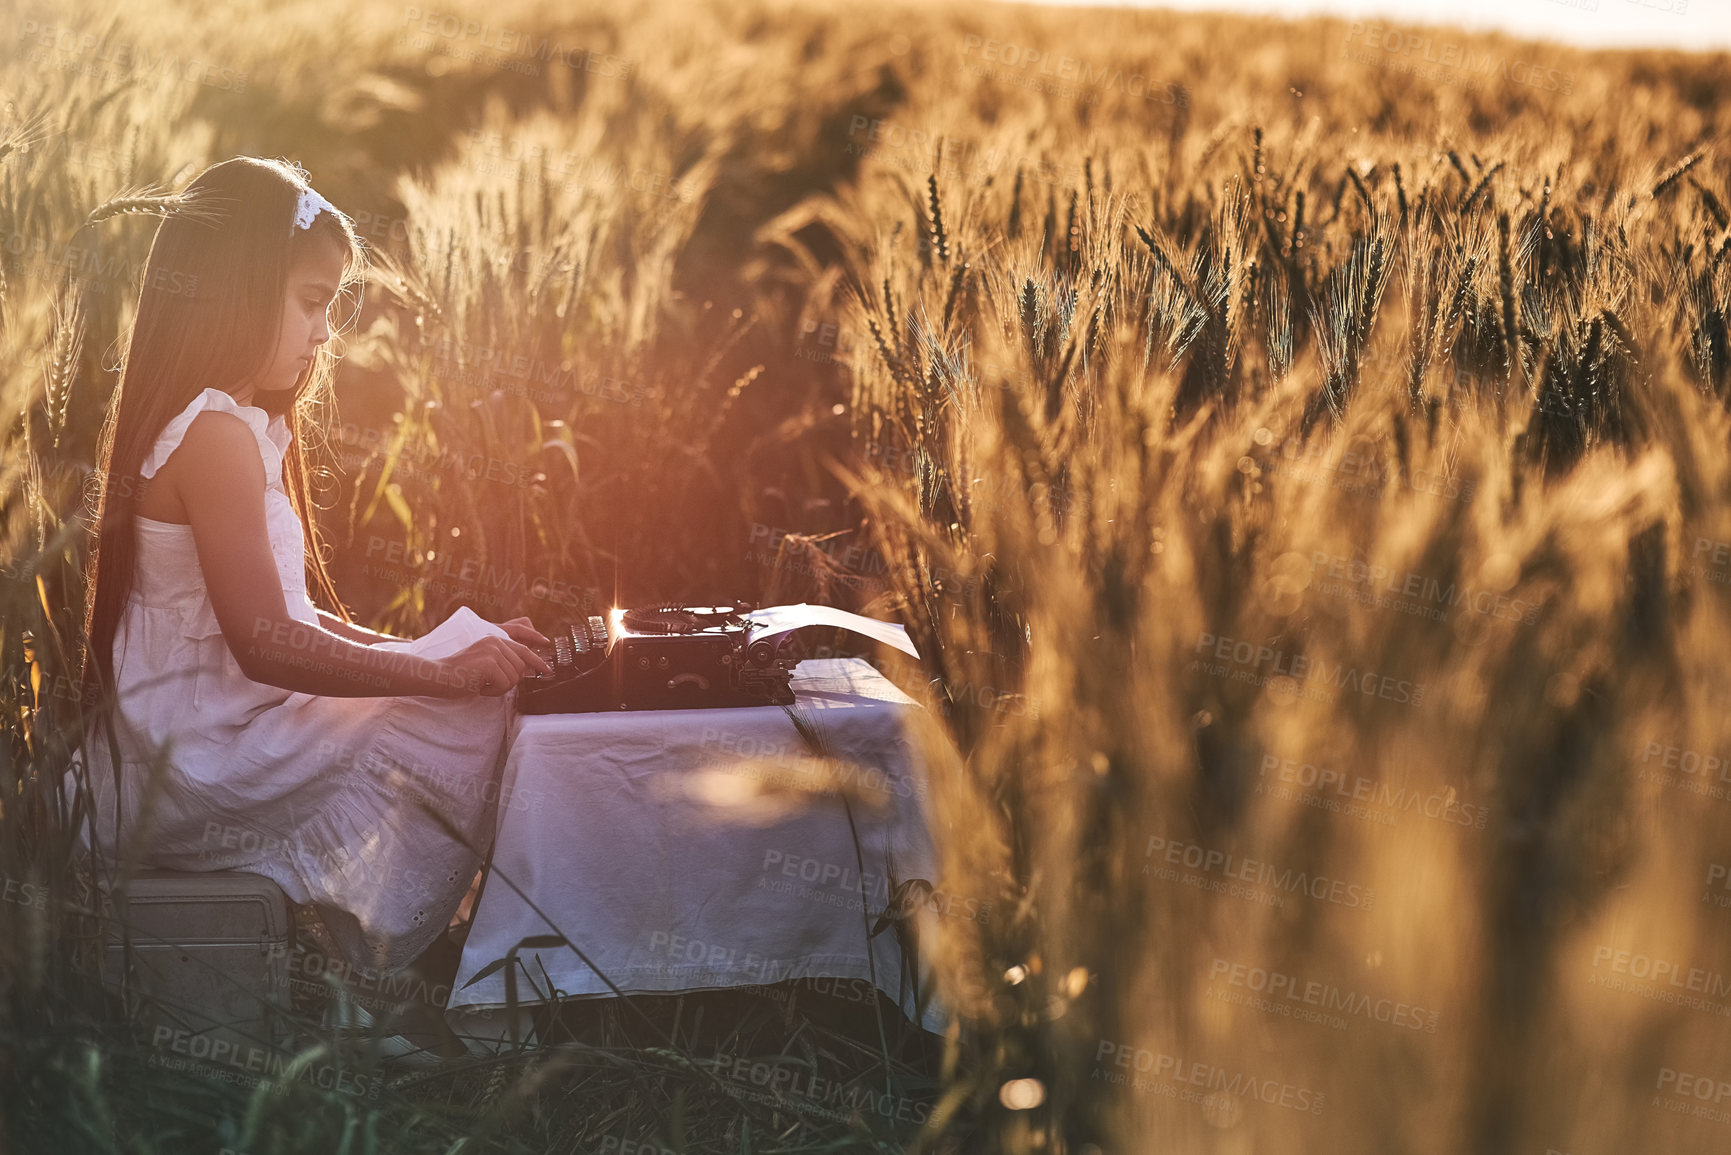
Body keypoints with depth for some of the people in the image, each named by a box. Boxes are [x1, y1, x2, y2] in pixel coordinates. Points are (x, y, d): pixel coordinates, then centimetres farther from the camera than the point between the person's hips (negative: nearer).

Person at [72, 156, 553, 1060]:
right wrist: (437, 672, -19)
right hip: (197, 771, -10)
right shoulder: (216, 434, -18)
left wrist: (413, 651, 6)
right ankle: (391, 984, -2)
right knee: (463, 728, -14)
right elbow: (265, 641, -24)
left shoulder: (239, 425, 16)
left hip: (198, 743, 10)